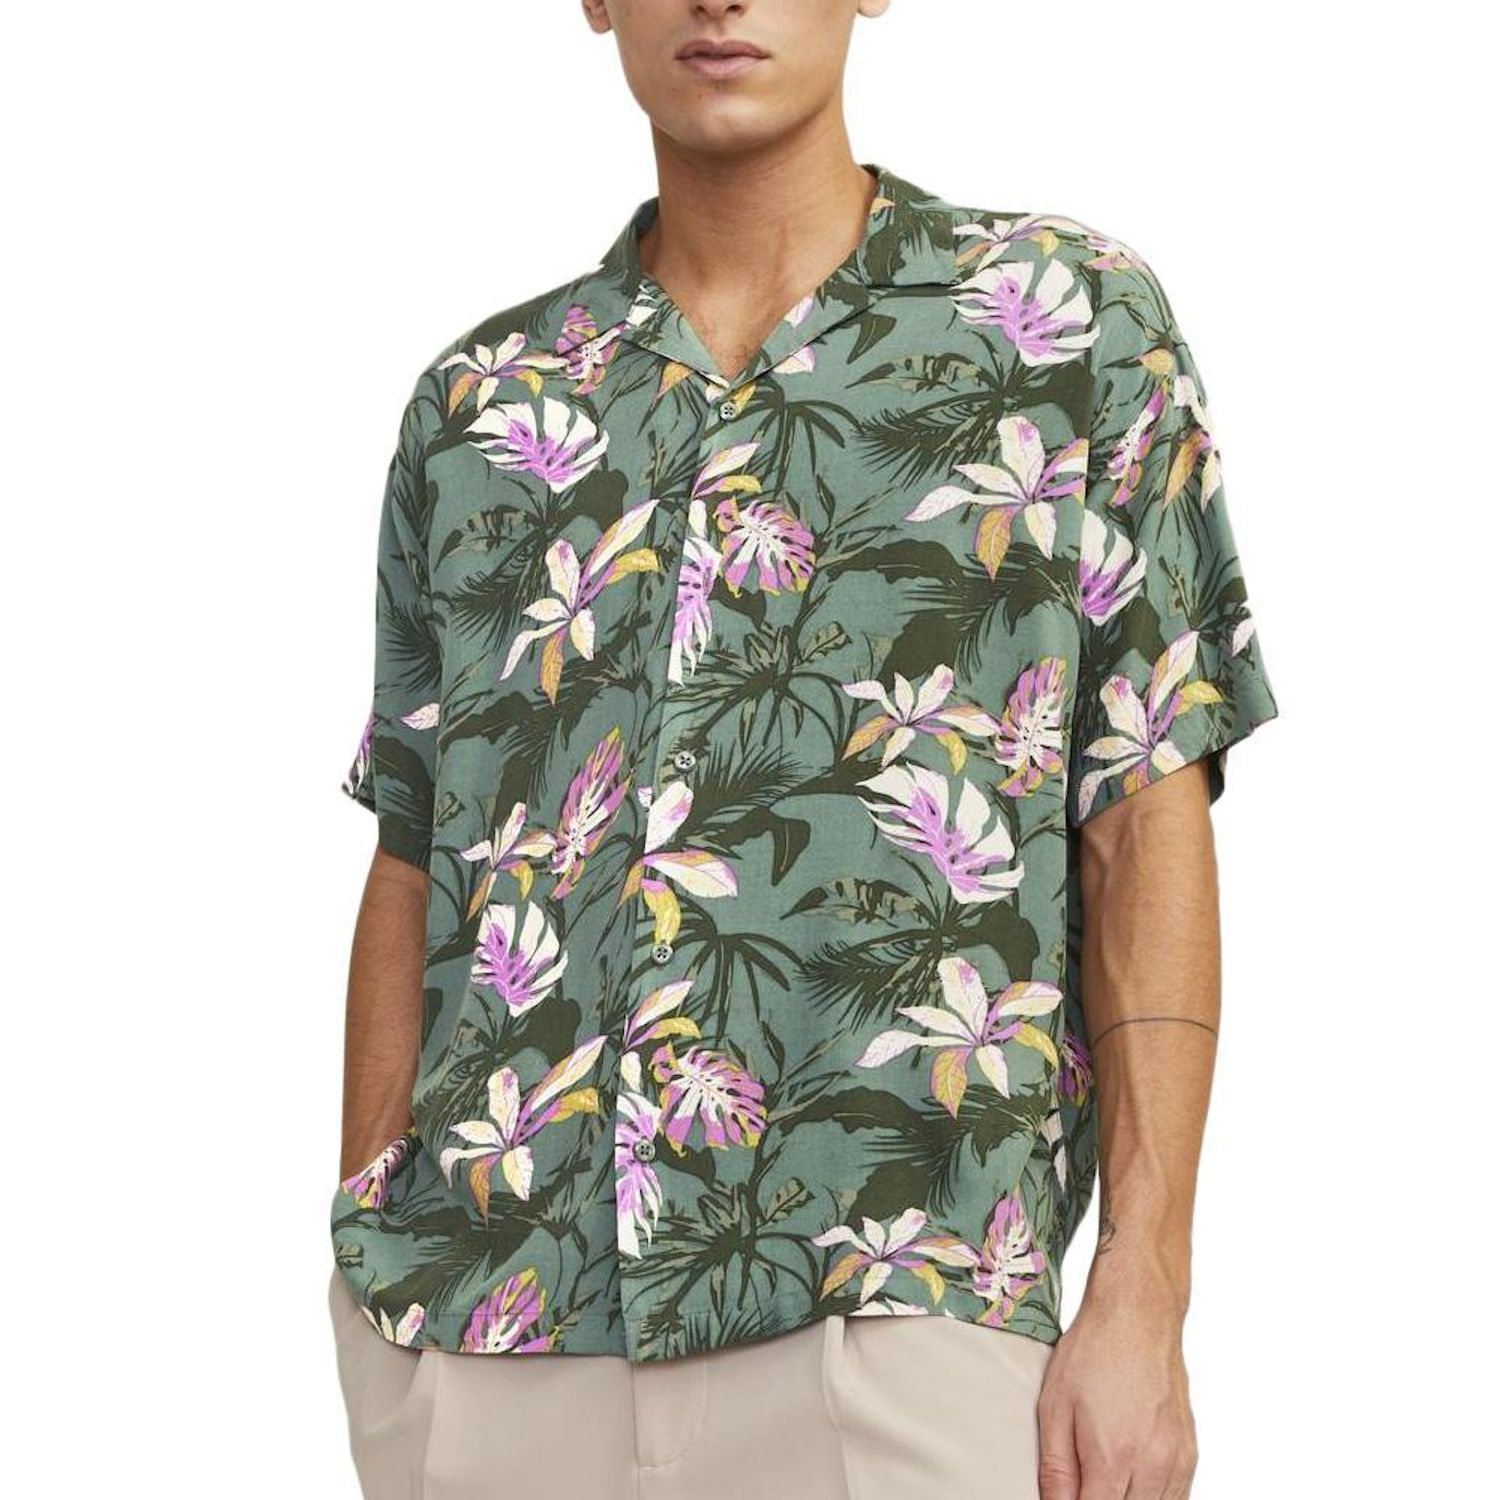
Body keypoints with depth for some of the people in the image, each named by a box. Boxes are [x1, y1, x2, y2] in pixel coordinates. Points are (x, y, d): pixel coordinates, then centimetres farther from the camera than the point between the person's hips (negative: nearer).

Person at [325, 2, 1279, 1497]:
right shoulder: (477, 402, 13)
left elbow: (1146, 824, 1)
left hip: (889, 1303, -2)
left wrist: (1143, 1298, -5)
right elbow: (413, 867, 15)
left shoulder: (1074, 315, 5)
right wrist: (364, 1263, 9)